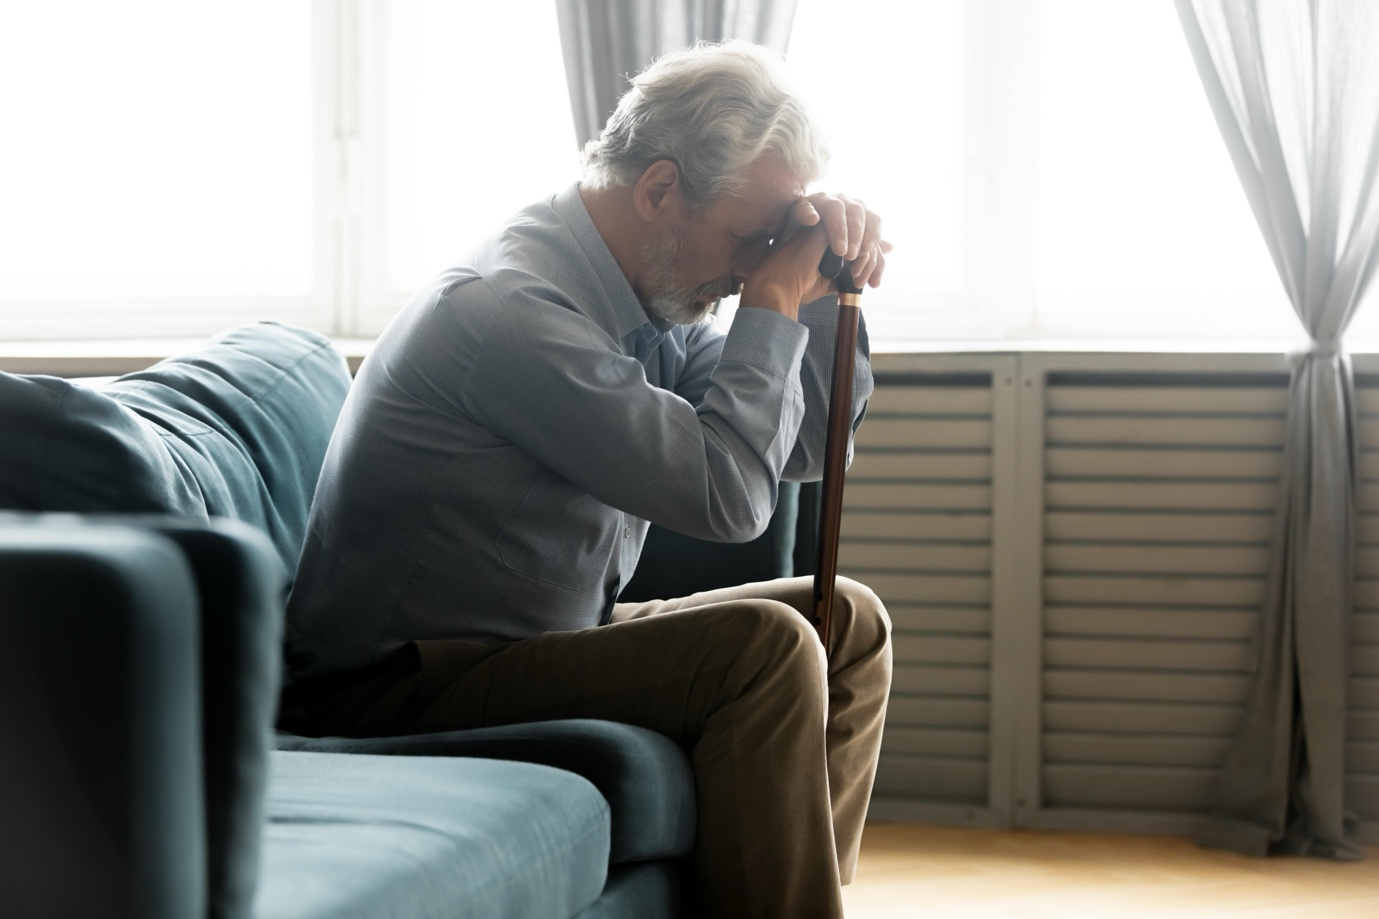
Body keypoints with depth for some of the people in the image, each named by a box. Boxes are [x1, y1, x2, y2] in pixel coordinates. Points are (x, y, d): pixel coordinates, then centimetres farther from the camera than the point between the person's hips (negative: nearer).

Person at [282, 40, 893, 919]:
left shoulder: (648, 300, 6)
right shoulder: (508, 310, -24)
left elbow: (805, 446, 13)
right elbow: (728, 495, -26)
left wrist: (824, 293, -2)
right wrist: (774, 305, -15)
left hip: (541, 640, 10)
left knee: (848, 623, 9)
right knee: (763, 647, -24)